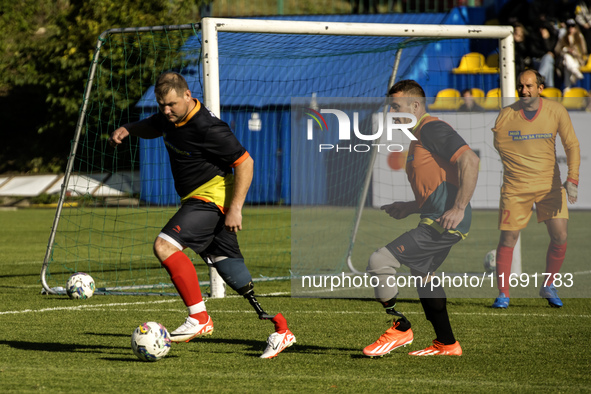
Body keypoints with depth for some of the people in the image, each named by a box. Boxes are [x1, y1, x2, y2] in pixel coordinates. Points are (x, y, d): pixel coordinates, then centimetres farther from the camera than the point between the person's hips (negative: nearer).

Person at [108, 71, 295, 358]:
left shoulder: (207, 128, -22)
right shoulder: (171, 117, 4)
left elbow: (244, 162, -18)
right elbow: (152, 128, 27)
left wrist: (235, 209, -22)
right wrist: (128, 129, 4)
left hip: (212, 196, -9)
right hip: (197, 199, 9)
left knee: (165, 246, -23)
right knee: (233, 273, 10)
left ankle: (199, 318, -22)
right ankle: (281, 330, 14)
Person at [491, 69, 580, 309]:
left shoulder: (556, 111, -2)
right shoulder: (507, 114, -4)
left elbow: (571, 145, -1)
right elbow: (499, 144, 9)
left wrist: (572, 179, -12)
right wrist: (518, 166, 1)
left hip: (549, 185, 1)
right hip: (516, 187, -1)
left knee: (560, 237, -5)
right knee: (508, 239, -6)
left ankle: (548, 287, 15)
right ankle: (503, 294, 5)